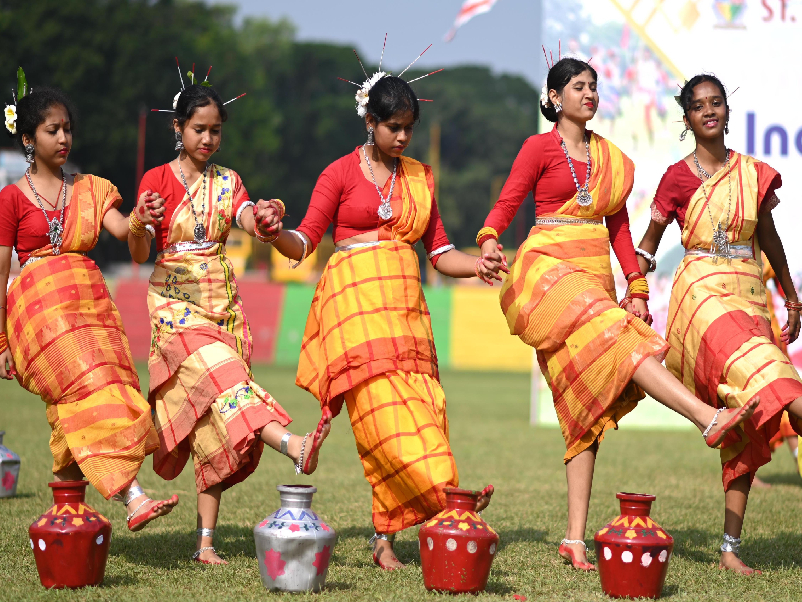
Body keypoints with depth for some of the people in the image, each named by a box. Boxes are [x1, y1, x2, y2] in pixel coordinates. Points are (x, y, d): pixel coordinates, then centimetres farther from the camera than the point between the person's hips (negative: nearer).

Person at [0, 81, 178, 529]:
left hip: (91, 302, 5)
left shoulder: (89, 190, 16)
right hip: (41, 309, -5)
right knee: (93, 392, -21)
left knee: (74, 409, -2)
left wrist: (139, 218, -26)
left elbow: (120, 229, -2)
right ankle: (133, 498, -32)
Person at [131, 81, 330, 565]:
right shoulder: (157, 180, 2)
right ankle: (293, 445, -51)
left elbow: (251, 222, -8)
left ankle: (206, 542, -4)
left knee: (215, 428, -3)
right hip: (176, 302, -4)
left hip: (223, 304, 4)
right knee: (222, 379, -29)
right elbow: (139, 255, -6)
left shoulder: (227, 181, 12)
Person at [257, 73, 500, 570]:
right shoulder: (342, 173, 6)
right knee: (381, 411, -20)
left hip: (405, 305, 4)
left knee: (421, 410, -7)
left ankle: (387, 538, -4)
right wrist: (276, 233, -21)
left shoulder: (419, 176, 19)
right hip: (356, 300, -4)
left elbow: (440, 252, 16)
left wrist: (477, 265, -4)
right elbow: (305, 243, 1)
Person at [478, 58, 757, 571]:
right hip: (548, 268, -6)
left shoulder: (611, 158, 18)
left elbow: (619, 226, 19)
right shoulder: (541, 147, 3)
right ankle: (708, 418, -44)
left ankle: (576, 536, -7)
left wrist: (637, 288, 10)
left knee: (587, 405, -3)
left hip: (595, 278, 6)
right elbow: (506, 204, -2)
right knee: (614, 337, -30)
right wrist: (489, 239, -23)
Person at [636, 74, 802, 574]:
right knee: (758, 373, -33)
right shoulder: (679, 177, 1)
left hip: (750, 296, 3)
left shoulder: (754, 174, 9)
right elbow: (650, 242, 9)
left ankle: (732, 547, 0)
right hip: (702, 291, -3)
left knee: (746, 422, -1)